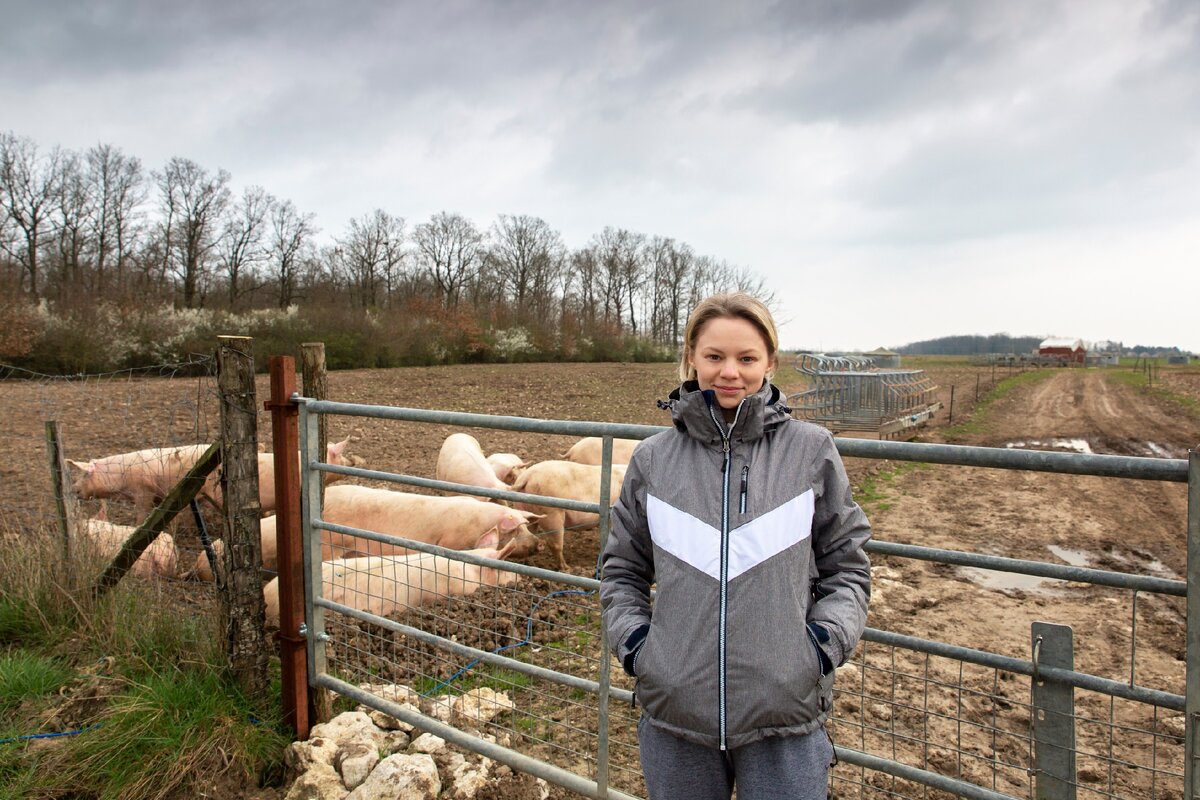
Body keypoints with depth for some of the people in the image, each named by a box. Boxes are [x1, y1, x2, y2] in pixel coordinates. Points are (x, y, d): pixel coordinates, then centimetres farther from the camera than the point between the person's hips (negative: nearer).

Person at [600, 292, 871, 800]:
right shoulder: (653, 459, 0)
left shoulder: (811, 451, -3)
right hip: (673, 712, 2)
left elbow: (846, 563, 6)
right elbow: (621, 568, 11)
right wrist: (632, 639, -2)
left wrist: (826, 639, -7)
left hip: (785, 716, -1)